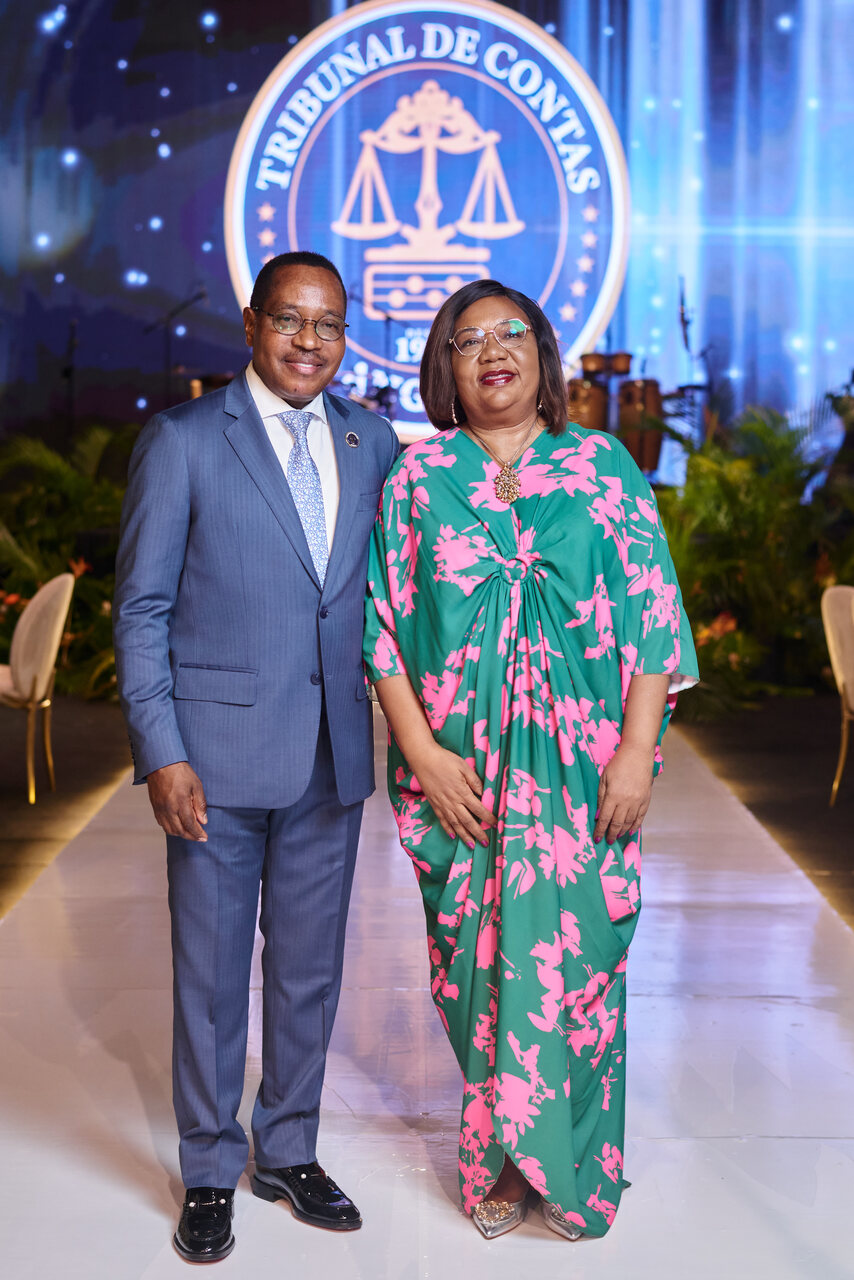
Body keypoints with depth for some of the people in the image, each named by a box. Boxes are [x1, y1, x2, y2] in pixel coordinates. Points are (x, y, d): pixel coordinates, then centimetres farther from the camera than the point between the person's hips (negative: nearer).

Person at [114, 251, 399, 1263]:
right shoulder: (181, 441, -4)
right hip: (218, 753, -3)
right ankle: (210, 1172, 25)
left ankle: (288, 1151, 32)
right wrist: (161, 751, -11)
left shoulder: (373, 443, 7)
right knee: (211, 970, 8)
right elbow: (140, 609, -5)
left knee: (310, 965, 14)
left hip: (333, 757, 4)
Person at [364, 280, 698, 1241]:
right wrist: (421, 751, -7)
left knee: (573, 953, 0)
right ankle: (500, 1155, 25)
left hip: (580, 771, 0)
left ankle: (568, 1161, 20)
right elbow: (383, 623, 2)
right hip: (460, 772, 1)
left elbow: (651, 614, 1)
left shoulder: (602, 466, 5)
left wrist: (638, 749, -7)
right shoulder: (417, 477, 5)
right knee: (475, 955, 6)